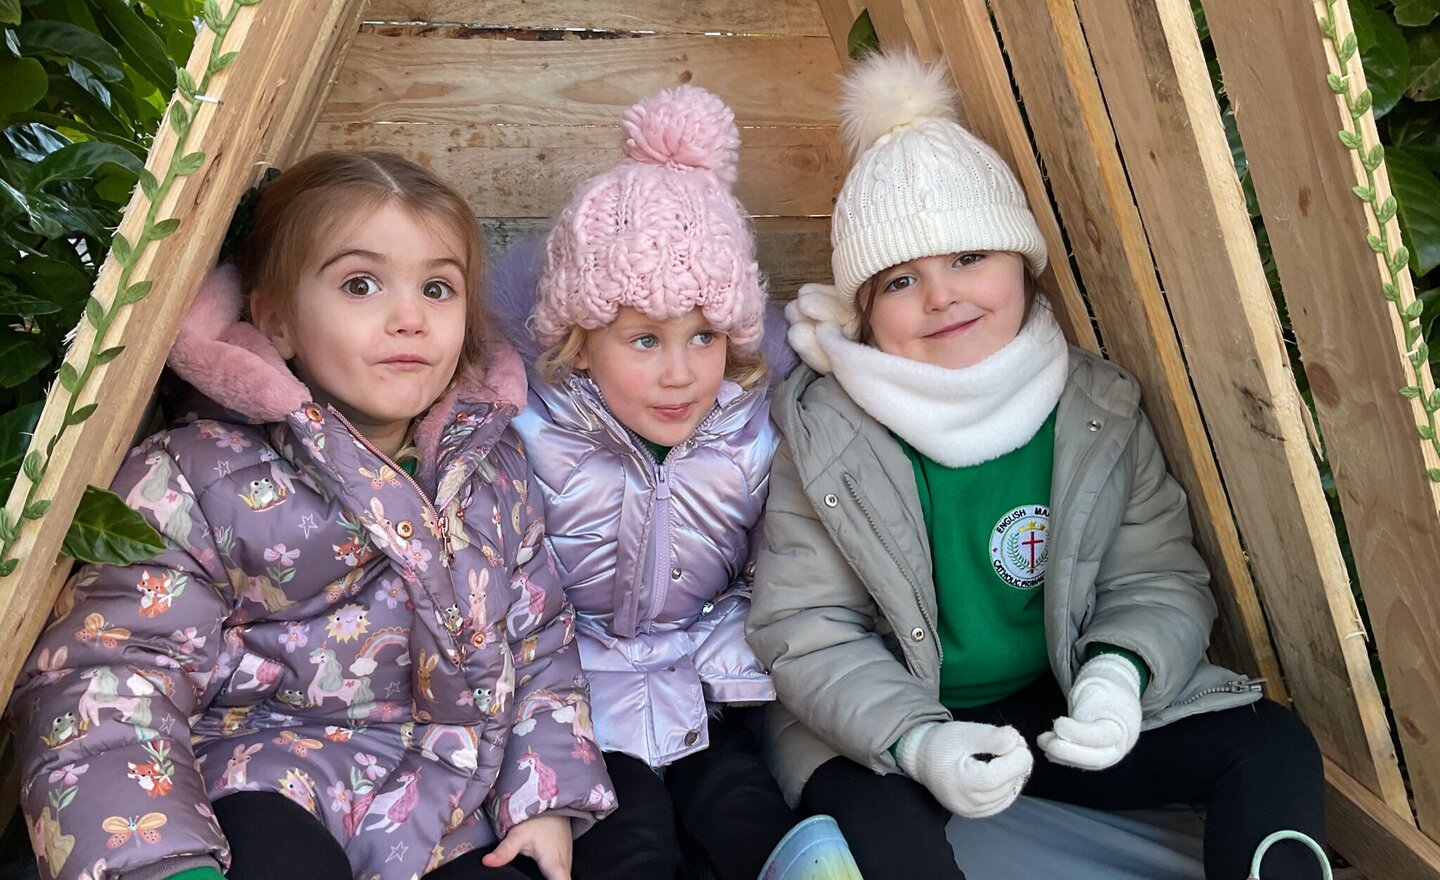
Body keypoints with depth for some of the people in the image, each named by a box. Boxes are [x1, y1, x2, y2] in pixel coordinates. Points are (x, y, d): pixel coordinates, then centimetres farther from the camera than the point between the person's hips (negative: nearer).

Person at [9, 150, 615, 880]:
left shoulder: (494, 467, 4)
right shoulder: (197, 477, -10)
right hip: (269, 789, -4)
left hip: (451, 811, 4)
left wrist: (549, 793, 2)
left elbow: (539, 636, 12)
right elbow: (103, 683, -16)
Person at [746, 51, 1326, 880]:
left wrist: (1119, 671, -25)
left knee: (1274, 746, -10)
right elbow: (807, 632, -14)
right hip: (884, 728, -3)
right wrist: (915, 742, -31)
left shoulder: (1097, 406, -7)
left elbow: (1159, 577, -2)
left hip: (1065, 706, 3)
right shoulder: (823, 435, -15)